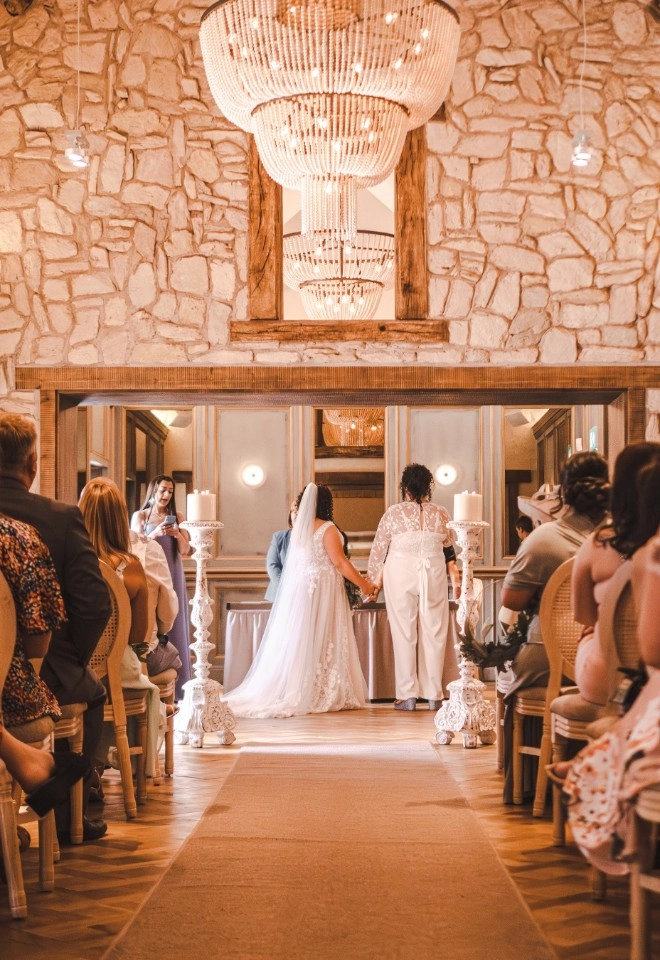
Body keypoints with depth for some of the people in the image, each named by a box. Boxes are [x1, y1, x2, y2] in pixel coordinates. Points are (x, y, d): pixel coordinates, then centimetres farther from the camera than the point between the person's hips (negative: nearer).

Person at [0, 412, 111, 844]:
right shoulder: (62, 517, -14)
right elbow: (94, 604, -17)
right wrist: (75, 659, 2)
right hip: (43, 678, -2)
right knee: (92, 692, 31)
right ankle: (67, 818, 34)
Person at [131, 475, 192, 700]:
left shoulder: (177, 517, 10)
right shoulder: (140, 516, 4)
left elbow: (185, 550, 7)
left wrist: (178, 534, -12)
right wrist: (155, 534, -17)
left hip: (173, 577, 2)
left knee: (174, 627, 1)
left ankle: (176, 688, 2)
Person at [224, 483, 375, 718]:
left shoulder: (298, 528, 9)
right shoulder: (327, 529, -11)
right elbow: (339, 562, -13)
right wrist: (363, 584, -5)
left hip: (298, 588, 6)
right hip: (322, 588, -6)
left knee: (299, 641, 9)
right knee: (323, 641, -2)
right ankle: (325, 695, 0)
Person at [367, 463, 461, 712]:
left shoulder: (393, 513, -3)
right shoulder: (441, 514, 3)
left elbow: (378, 551, 3)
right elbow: (450, 552, 13)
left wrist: (375, 581, 14)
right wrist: (456, 581, 25)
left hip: (400, 576, -1)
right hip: (434, 577, 2)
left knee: (404, 634, 3)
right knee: (434, 634, 6)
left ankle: (407, 695, 3)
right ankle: (433, 695, 8)